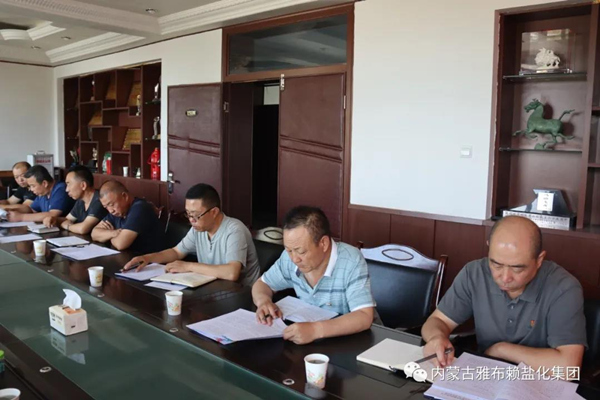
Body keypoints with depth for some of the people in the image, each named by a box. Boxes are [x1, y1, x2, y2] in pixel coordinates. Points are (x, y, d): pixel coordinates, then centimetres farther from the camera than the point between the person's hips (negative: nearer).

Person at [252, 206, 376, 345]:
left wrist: (316, 330, -39)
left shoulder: (351, 261, -22)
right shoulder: (290, 257, -7)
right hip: (309, 340, 5)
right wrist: (264, 301, -14)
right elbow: (262, 284, 8)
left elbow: (364, 317, -28)